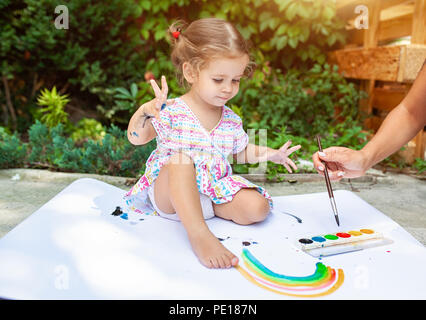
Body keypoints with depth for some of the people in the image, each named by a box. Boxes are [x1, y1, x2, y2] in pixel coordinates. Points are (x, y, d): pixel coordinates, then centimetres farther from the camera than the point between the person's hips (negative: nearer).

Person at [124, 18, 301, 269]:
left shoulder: (232, 120, 5)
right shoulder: (171, 111, -10)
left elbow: (241, 151, 20)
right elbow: (136, 138, -15)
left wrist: (271, 154, 8)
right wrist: (145, 111, -34)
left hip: (215, 190, 4)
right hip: (168, 193, -3)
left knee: (257, 207, -18)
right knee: (180, 159, -37)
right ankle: (199, 234, -41)